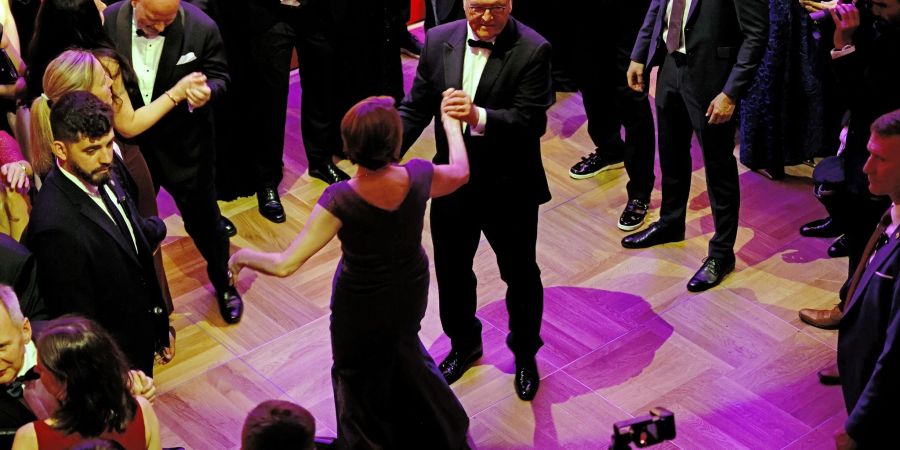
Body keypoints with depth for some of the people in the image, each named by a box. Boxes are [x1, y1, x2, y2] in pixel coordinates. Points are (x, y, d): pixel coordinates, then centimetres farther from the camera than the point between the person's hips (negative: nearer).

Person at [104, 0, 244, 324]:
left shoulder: (202, 28, -21)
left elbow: (219, 77, -7)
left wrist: (208, 90, -29)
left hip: (184, 146, -1)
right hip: (129, 142, 2)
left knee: (203, 218, 16)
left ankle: (223, 284, 42)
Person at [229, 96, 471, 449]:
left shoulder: (341, 200, -36)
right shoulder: (418, 177, -27)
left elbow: (285, 264, -33)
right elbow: (460, 172, -2)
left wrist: (244, 256, -13)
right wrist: (451, 125, 16)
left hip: (361, 305, -5)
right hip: (411, 291, 5)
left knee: (359, 379, 24)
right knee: (401, 347, 37)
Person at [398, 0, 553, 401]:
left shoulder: (533, 51, -18)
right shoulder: (439, 41, -5)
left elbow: (532, 120, -24)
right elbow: (416, 107, 1)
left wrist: (480, 117, -40)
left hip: (509, 189, -4)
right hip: (452, 185, 4)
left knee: (520, 275, 15)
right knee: (451, 271, 20)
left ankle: (525, 353, 40)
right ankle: (463, 344, 46)